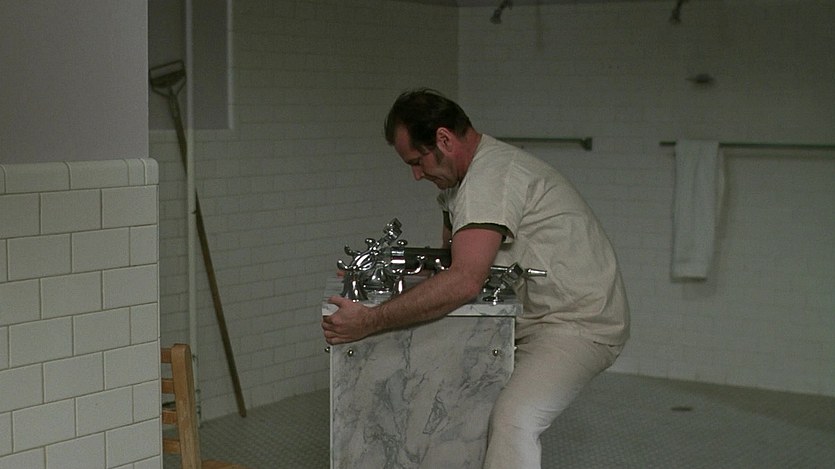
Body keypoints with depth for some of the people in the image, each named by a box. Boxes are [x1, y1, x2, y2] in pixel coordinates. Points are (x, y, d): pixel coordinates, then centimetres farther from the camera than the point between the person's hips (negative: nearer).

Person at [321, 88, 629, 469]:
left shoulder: (491, 176, -23)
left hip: (582, 323, -11)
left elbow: (464, 281, -32)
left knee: (513, 419, -30)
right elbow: (451, 260, 20)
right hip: (534, 321, 11)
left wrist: (370, 321, -32)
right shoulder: (460, 179, 11)